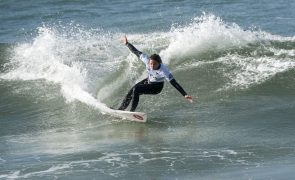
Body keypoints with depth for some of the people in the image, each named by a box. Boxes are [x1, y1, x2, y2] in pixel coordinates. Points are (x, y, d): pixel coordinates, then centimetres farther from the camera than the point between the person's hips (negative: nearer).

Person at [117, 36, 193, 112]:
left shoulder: (164, 71, -37)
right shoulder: (147, 60, -26)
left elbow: (174, 83, -37)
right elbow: (136, 52, -11)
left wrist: (185, 95, -42)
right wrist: (127, 44, 1)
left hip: (157, 87, -5)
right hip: (148, 80, 5)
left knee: (136, 89, -24)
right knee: (130, 93, 3)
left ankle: (132, 111, -11)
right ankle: (120, 109, 26)